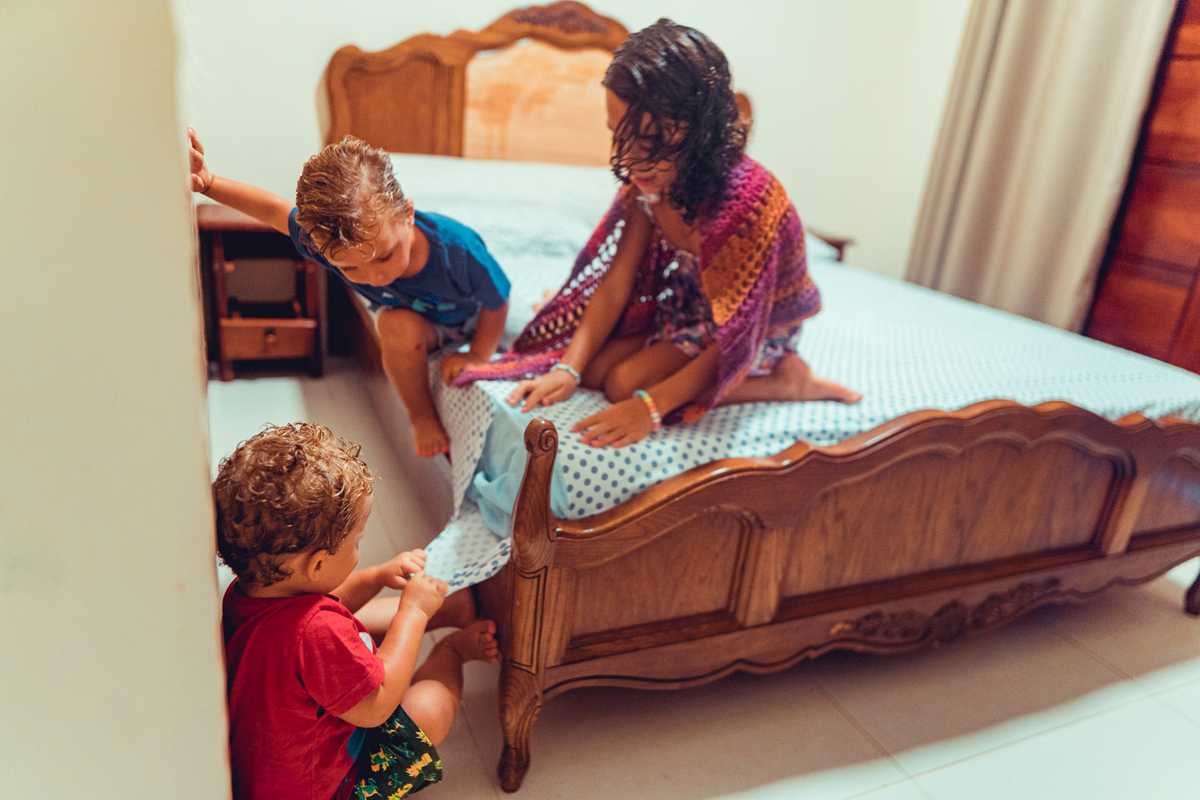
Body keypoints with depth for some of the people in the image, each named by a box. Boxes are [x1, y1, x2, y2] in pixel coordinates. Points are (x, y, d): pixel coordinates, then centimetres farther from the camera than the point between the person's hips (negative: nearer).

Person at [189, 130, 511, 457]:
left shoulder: (461, 252, -44)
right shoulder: (333, 240, -35)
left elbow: (498, 302, -25)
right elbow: (273, 210, -18)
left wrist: (478, 355, -14)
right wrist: (208, 183, -28)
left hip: (468, 319, 1)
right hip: (414, 324, 0)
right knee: (399, 326, -32)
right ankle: (422, 415, -8)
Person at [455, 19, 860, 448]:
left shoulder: (745, 201, -38)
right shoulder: (650, 177, -18)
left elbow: (735, 343, -31)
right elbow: (617, 280, -12)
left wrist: (650, 406, -34)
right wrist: (569, 367, -19)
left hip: (759, 327, -6)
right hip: (686, 299, 6)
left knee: (626, 383, -21)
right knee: (594, 368, -5)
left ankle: (785, 380, -8)